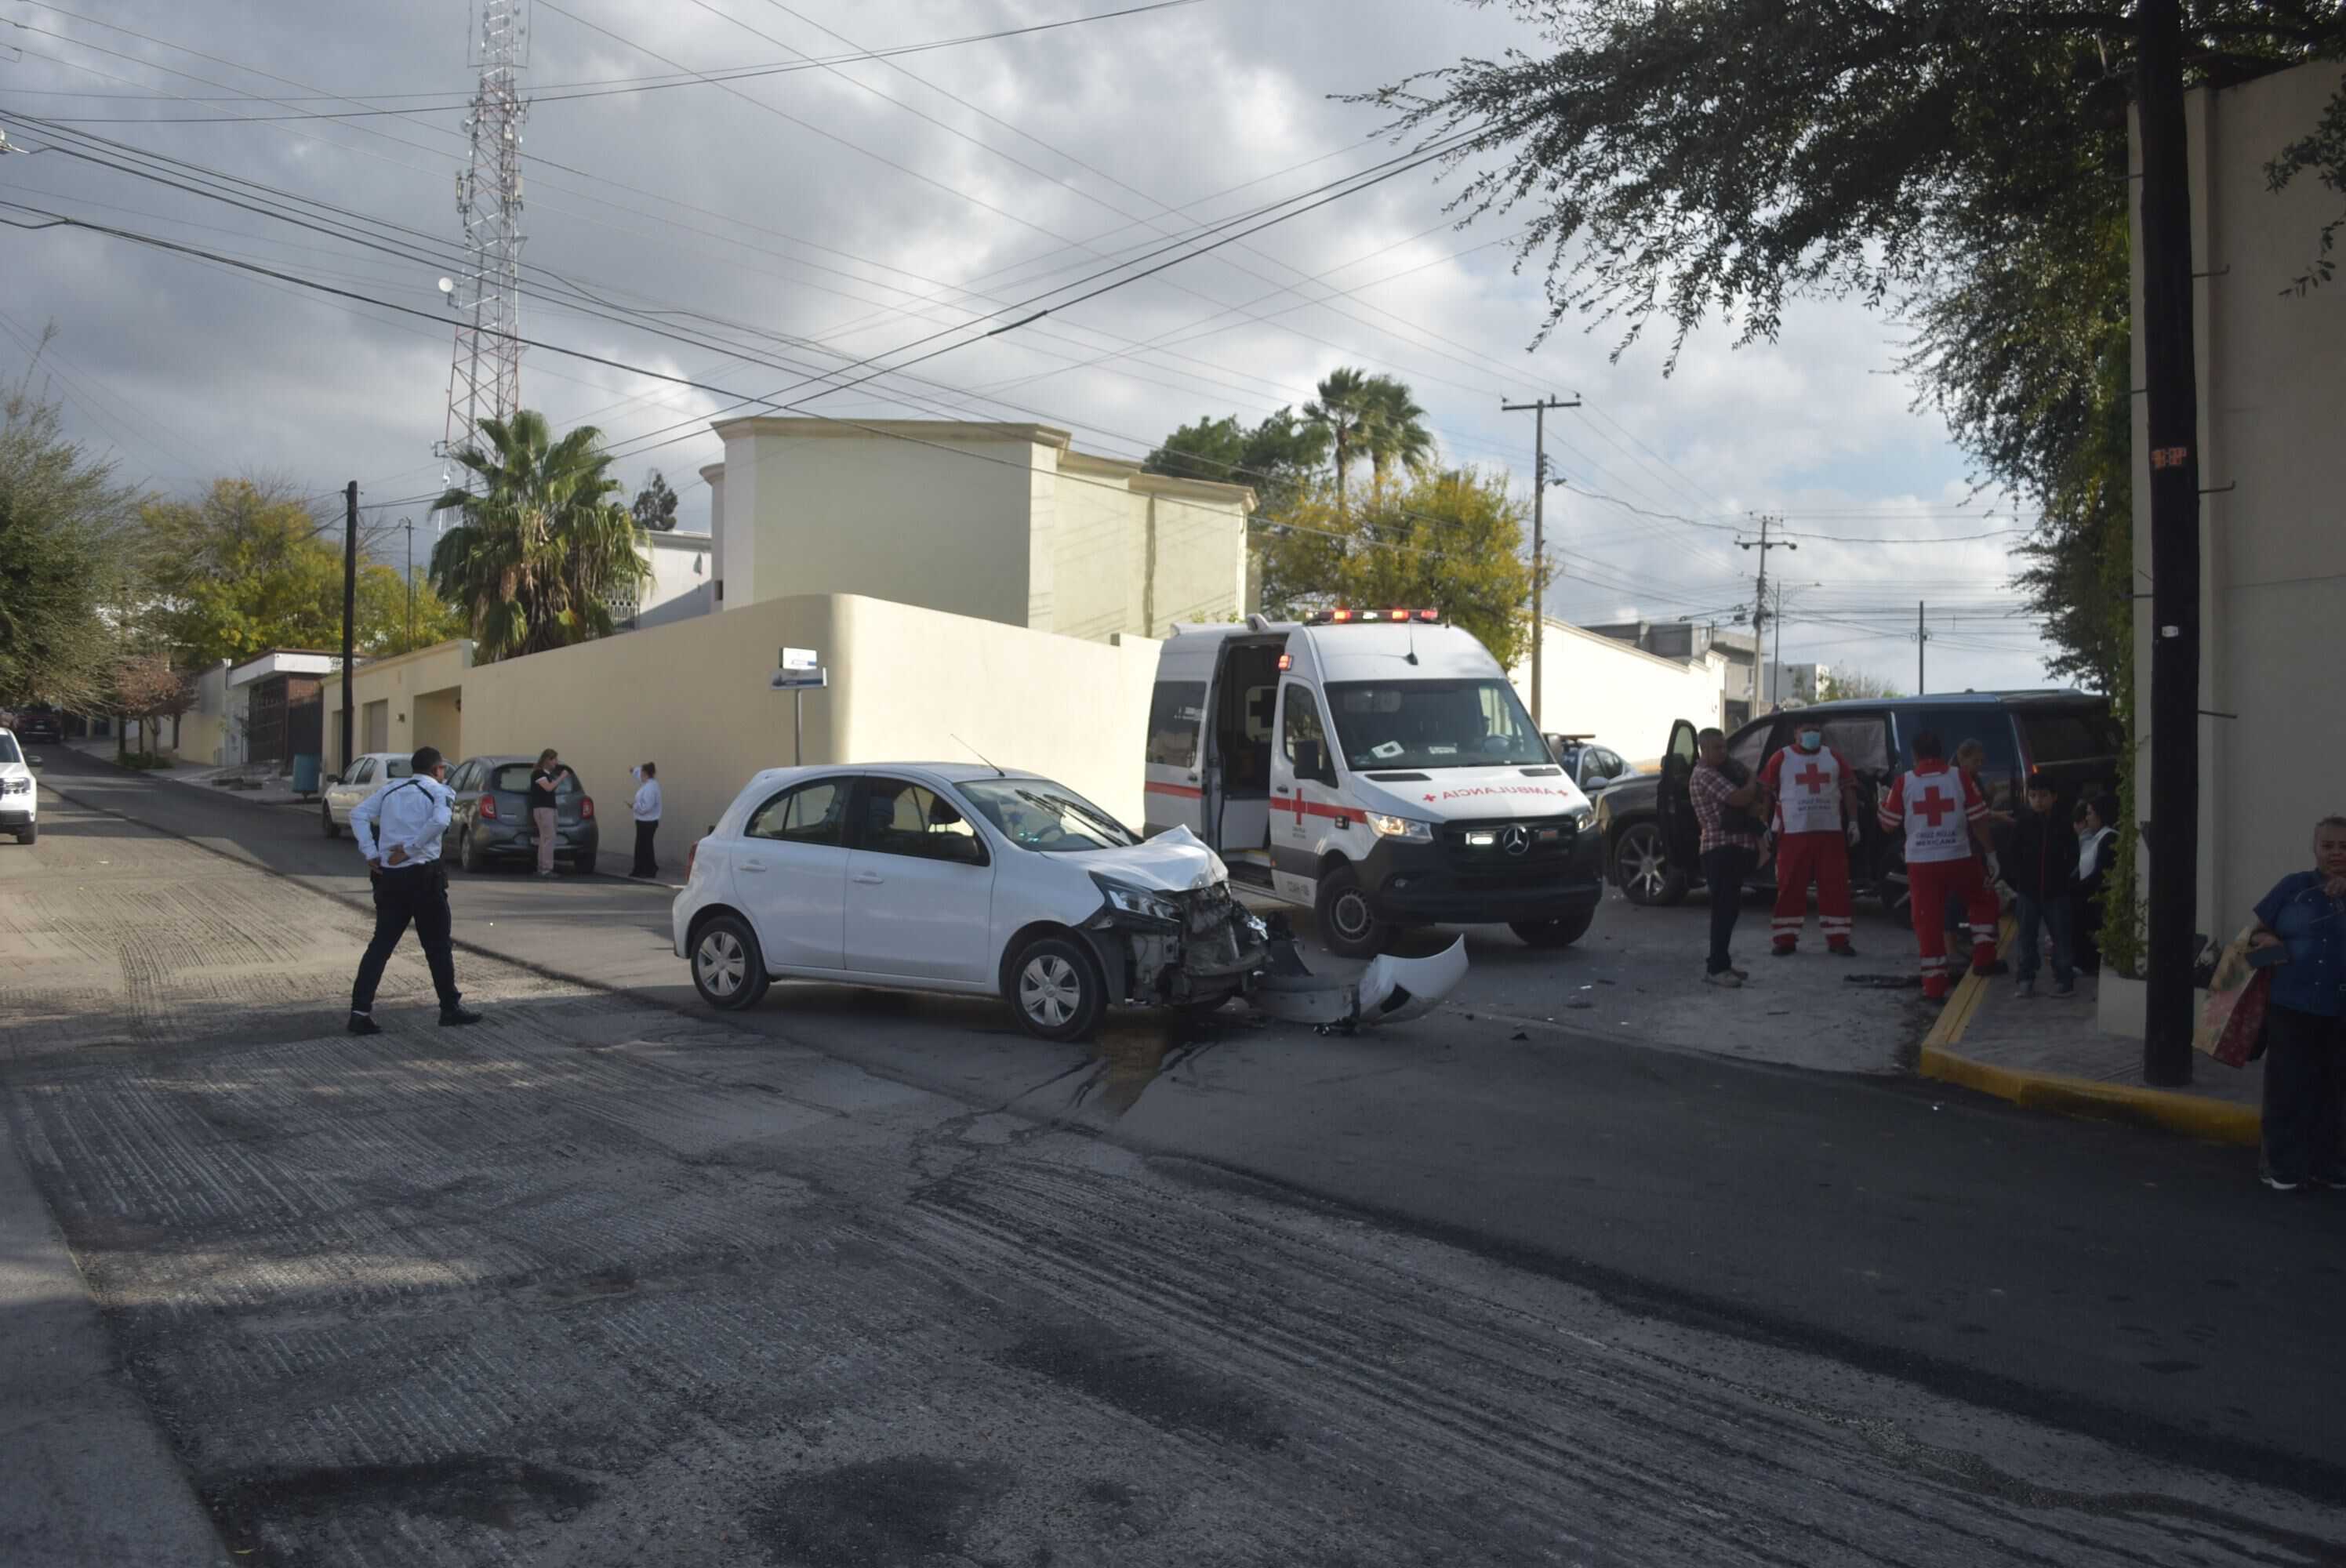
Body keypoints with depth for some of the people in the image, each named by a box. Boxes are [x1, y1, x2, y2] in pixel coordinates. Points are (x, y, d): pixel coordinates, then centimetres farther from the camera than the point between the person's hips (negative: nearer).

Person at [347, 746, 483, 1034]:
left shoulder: (391, 790, 15)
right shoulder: (439, 791, -1)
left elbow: (358, 814, 4)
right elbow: (439, 821, -22)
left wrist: (371, 853, -1)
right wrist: (410, 849, -16)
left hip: (388, 877, 5)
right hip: (423, 875, -5)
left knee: (381, 943, 8)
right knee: (438, 945, 8)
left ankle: (360, 1011, 0)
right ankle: (451, 1008, 17)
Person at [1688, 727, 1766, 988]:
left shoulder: (1722, 771, 21)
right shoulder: (1704, 775, -12)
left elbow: (1747, 801, 24)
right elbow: (1739, 799, -21)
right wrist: (1752, 783, -2)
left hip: (1733, 847, 10)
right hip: (1721, 848, -10)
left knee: (1728, 907, 12)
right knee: (1724, 908, -13)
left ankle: (1720, 962, 18)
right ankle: (1716, 968, -14)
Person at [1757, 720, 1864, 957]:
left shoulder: (1834, 758, 11)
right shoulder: (1781, 759, 2)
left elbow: (1848, 790, 13)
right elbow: (1765, 792, 3)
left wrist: (1853, 821, 4)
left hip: (1830, 832, 2)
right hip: (1794, 833, -2)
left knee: (1835, 886, 1)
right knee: (1790, 887, -1)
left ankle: (1838, 939, 6)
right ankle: (1786, 940, 6)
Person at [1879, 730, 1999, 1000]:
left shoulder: (1904, 782, -3)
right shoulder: (1960, 778, -2)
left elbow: (1888, 825, 3)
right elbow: (1979, 821, -2)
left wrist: (1883, 803, 22)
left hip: (1921, 863, 0)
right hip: (1959, 859, 0)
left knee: (1928, 922, 4)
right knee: (1982, 902, 24)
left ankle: (1934, 984, 3)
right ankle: (1983, 957, 16)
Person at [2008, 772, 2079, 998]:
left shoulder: (2064, 827, 0)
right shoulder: (2022, 826, 0)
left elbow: (2072, 858, 5)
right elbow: (2013, 857, 3)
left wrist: (2066, 880, -4)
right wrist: (2017, 880, -6)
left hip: (2056, 892, 0)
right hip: (2027, 892, 1)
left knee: (2062, 937, 4)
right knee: (2027, 938, 6)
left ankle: (2064, 979, 13)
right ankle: (2026, 979, 12)